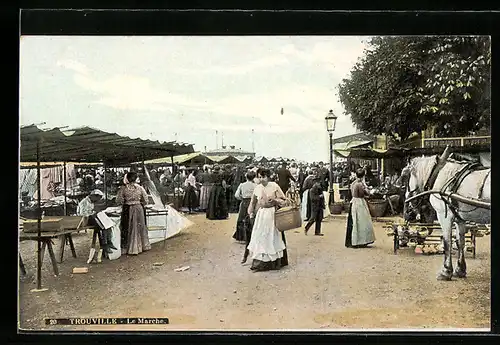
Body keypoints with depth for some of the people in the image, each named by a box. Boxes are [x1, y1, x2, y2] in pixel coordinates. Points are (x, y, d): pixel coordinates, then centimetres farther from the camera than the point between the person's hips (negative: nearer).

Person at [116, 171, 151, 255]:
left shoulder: (123, 188, -9)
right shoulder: (140, 188, -6)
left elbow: (119, 201, -6)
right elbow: (145, 201, -1)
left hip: (127, 210, -1)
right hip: (139, 209, 1)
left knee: (129, 229, 8)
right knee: (139, 227, 15)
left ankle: (130, 248, 11)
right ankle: (142, 246, 24)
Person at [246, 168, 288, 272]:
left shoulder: (274, 186, -6)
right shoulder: (257, 188, 5)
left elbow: (282, 200, -2)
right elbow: (253, 201, 18)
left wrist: (274, 200, -19)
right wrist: (251, 212, 14)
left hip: (272, 214, -3)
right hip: (261, 214, 4)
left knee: (273, 237, 3)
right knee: (260, 237, 2)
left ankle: (275, 262, 13)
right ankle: (260, 262, 9)